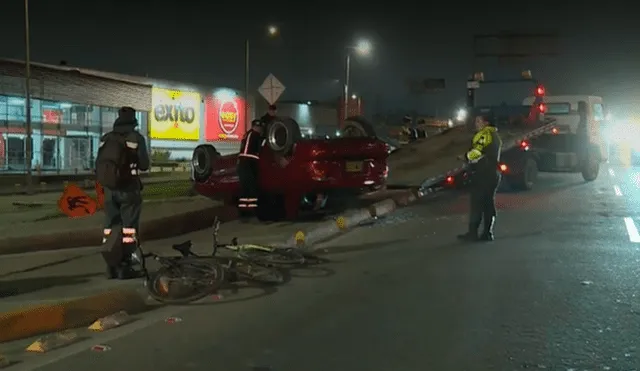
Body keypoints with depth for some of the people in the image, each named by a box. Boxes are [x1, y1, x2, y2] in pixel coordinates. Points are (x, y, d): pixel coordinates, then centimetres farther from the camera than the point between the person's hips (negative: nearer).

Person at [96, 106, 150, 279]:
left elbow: (98, 165, 7)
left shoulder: (106, 138, 7)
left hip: (109, 188, 5)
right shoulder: (136, 138, -7)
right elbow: (144, 165, -5)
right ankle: (125, 266, -1)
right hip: (128, 188, -4)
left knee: (111, 225, 11)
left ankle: (111, 267, 12)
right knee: (128, 226, 1)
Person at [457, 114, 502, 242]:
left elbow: (476, 152, -21)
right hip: (493, 174, 9)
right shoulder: (496, 136, 20)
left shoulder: (484, 134, -11)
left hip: (482, 174, -9)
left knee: (476, 204, -8)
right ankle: (488, 233, 9)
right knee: (489, 204, 9)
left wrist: (466, 156, -2)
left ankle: (472, 233, -9)